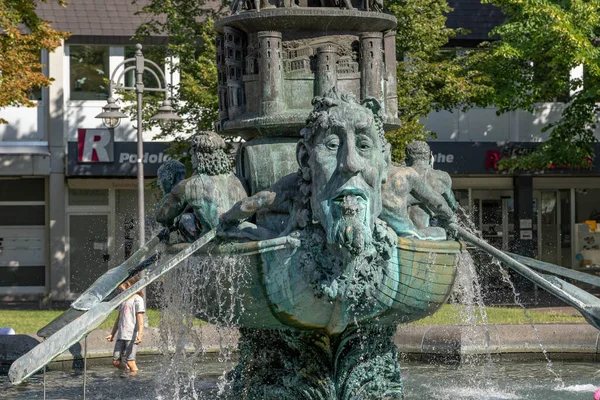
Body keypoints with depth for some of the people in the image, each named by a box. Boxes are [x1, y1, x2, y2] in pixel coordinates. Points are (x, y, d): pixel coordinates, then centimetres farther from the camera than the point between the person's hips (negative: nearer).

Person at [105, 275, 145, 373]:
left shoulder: (137, 299, -6)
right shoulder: (123, 299, 17)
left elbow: (140, 318, -11)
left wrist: (139, 334, -22)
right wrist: (112, 334, 23)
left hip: (132, 336, -8)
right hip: (121, 335, 8)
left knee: (130, 361, -10)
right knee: (116, 362, 4)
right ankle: (130, 369, 22)